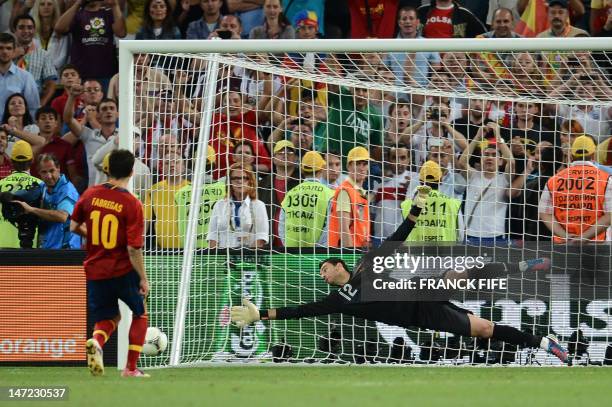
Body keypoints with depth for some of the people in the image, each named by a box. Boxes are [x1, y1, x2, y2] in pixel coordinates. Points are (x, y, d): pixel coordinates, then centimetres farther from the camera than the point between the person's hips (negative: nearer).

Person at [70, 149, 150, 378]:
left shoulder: (90, 194, -3)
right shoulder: (132, 205, -16)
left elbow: (74, 227, 9)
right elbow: (134, 249, -18)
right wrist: (143, 279, -8)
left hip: (95, 270, 3)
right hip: (123, 271, -3)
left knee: (108, 318, 19)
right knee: (140, 314, 20)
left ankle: (96, 341, -16)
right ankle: (131, 368, 14)